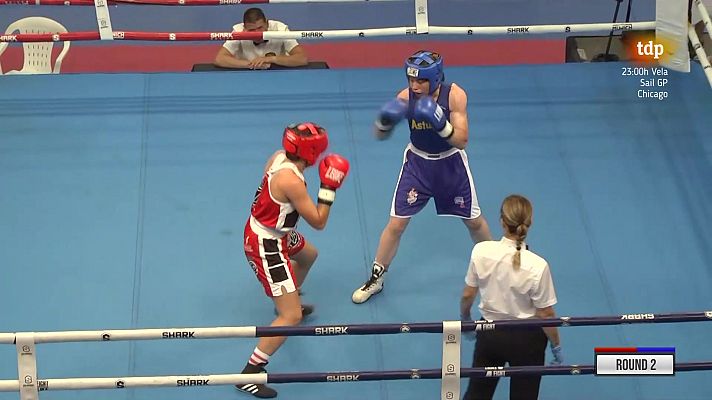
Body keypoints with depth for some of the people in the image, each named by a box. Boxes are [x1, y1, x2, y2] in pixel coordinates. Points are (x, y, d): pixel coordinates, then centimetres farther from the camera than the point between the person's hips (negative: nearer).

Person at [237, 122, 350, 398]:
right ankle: (250, 374, -7)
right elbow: (318, 222, -22)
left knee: (308, 255, 39)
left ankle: (288, 300, 64)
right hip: (266, 247, -10)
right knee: (292, 317, -11)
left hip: (270, 231, 10)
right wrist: (329, 187, -17)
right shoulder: (291, 181, -32)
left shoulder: (279, 157, -7)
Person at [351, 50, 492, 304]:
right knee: (396, 224, -1)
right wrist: (385, 119, -42)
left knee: (474, 221, 15)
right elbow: (380, 135, -19)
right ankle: (376, 278, 16)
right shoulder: (406, 97, -22)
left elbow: (461, 141, -25)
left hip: (450, 162, 0)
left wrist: (440, 124, -43)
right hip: (417, 162, 0)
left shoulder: (454, 95, -25)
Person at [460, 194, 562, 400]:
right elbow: (545, 314, -15)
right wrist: (556, 346, 1)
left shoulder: (481, 251, -18)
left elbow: (468, 295, -5)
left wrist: (465, 317, 17)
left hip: (489, 334, 3)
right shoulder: (537, 266, -25)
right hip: (526, 339, -3)